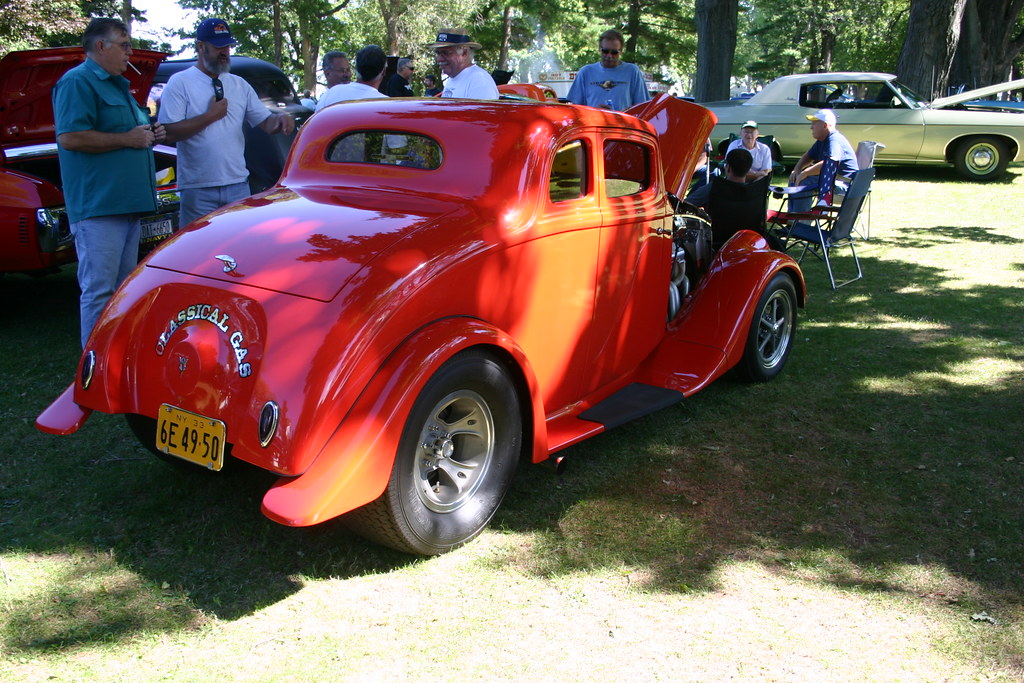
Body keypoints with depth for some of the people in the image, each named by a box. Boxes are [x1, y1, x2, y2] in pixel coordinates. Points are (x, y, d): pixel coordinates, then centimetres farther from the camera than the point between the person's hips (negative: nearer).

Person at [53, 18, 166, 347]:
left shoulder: (117, 85, 23)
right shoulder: (77, 82, -8)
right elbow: (69, 137, -20)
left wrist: (151, 135, 12)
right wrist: (128, 139, -15)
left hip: (127, 203, 10)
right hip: (97, 206, -10)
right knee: (99, 290, -8)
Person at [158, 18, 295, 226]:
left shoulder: (240, 85, 14)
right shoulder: (179, 83, -1)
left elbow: (266, 123, 10)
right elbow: (169, 133, -11)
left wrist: (281, 119, -13)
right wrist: (210, 116, -11)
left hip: (238, 186, 4)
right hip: (197, 189, -4)